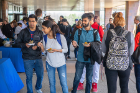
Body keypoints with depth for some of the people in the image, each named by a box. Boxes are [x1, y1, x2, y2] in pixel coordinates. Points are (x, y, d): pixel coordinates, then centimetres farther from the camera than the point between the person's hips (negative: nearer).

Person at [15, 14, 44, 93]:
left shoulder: (40, 33, 4)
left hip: (38, 58, 1)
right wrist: (25, 45, -15)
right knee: (29, 77, 7)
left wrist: (37, 46, -16)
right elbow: (17, 42, 3)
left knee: (40, 75, 9)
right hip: (27, 59, -1)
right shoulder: (23, 32, 1)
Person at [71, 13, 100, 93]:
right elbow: (76, 44, 4)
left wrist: (91, 45, -19)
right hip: (80, 58, 0)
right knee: (77, 78, 3)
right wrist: (74, 44, -20)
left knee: (89, 79, 9)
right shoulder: (78, 31, 2)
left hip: (90, 59, 0)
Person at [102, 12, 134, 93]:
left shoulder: (107, 33, -6)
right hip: (125, 65, 0)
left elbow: (104, 50, 3)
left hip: (110, 64, 0)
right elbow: (131, 52, 2)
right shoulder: (130, 34, -7)